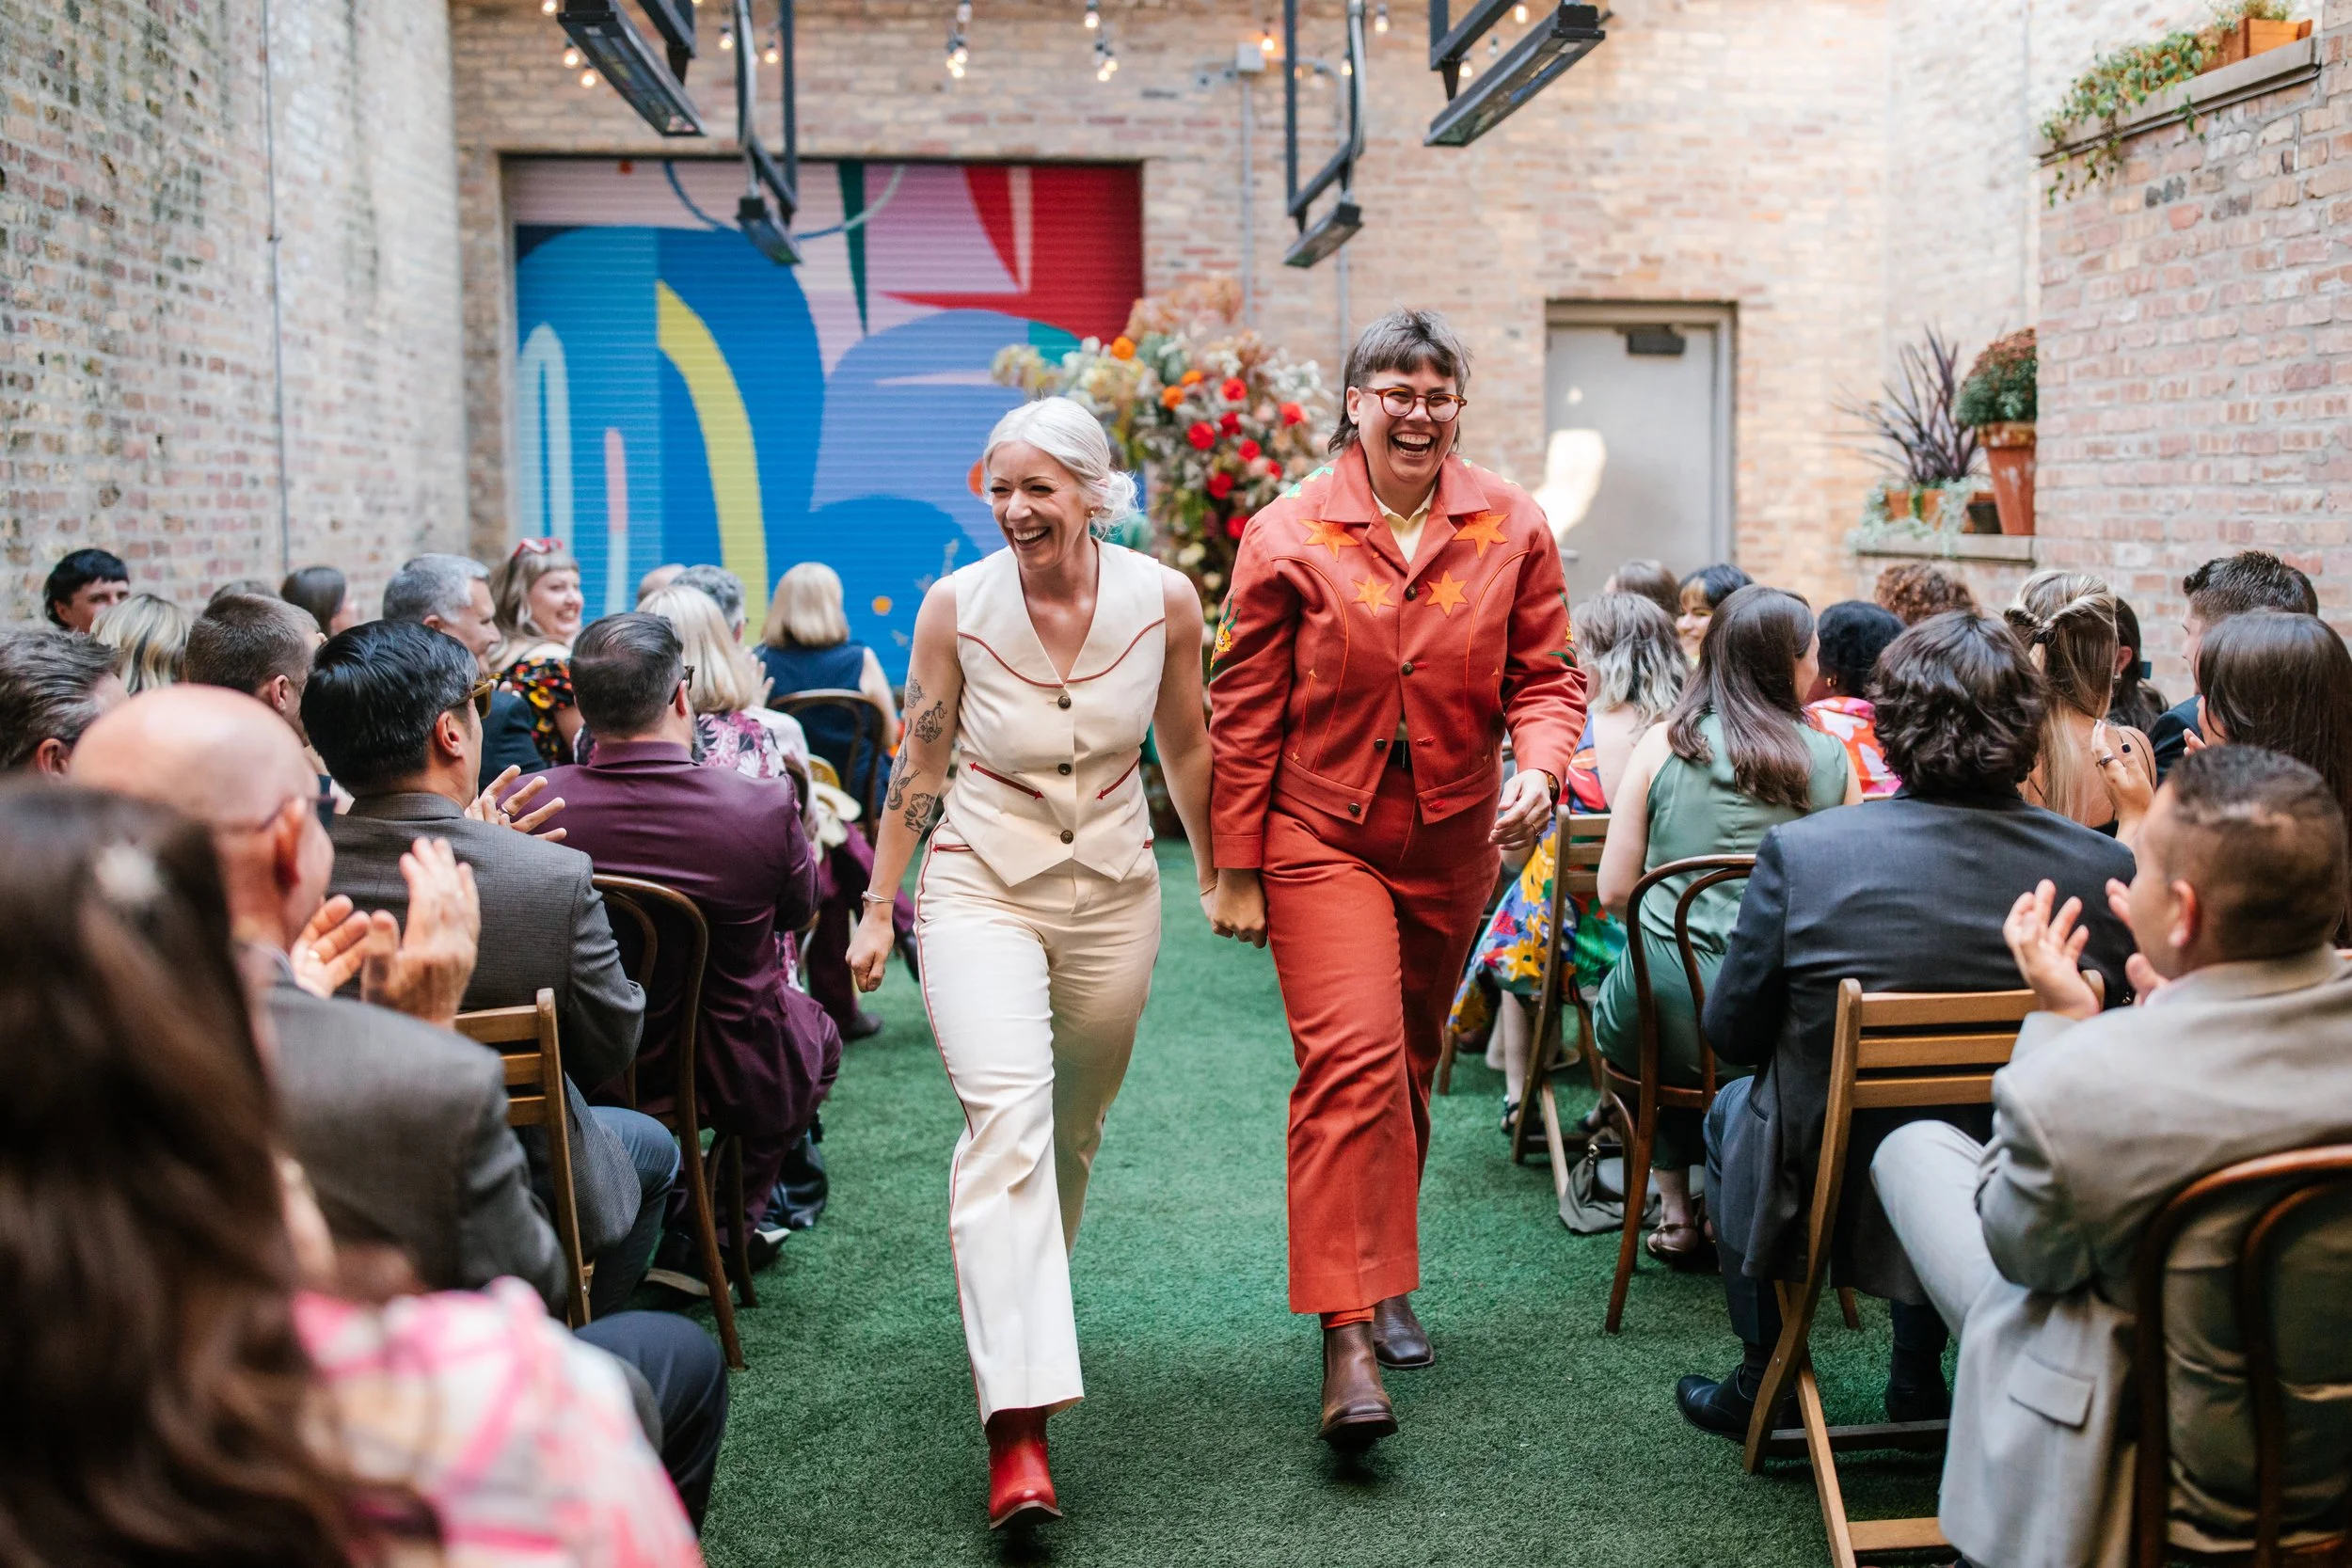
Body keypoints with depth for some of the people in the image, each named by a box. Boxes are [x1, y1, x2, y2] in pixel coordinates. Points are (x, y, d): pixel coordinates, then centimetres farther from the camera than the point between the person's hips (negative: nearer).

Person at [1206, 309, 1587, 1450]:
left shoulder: (1511, 525, 1)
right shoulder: (1288, 534, -7)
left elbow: (1546, 675, 4)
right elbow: (1244, 713, -4)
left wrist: (1539, 766, -18)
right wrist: (1236, 870, -4)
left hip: (1453, 840, 4)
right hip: (1322, 835, -3)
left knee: (1407, 1064, 16)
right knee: (1351, 1059, -16)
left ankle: (1384, 1281, 34)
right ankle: (1347, 1335, -13)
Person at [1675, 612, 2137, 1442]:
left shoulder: (1801, 852, -23)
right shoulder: (2108, 868, -16)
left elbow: (1730, 1032, -9)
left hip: (1841, 1195, -3)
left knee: (1735, 1108, 31)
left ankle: (1764, 1386, 40)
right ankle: (1919, 1381, 47)